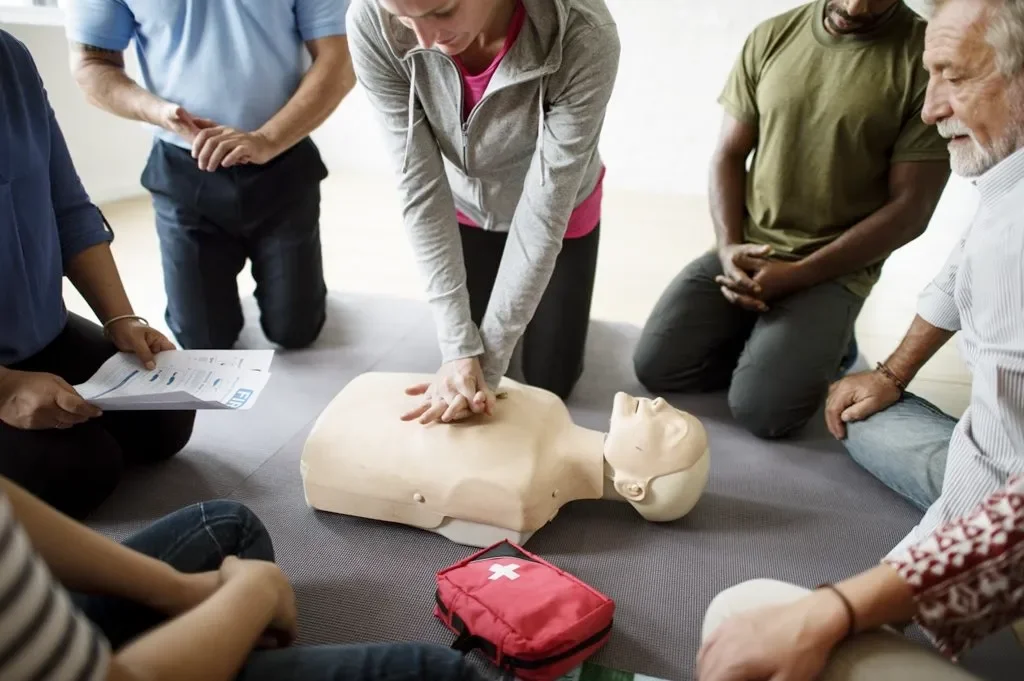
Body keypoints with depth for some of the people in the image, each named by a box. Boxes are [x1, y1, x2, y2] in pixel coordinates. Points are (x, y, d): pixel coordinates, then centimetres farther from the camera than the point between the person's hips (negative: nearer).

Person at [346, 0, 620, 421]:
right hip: (465, 208, 2)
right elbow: (420, 189, -27)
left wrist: (488, 362, -30)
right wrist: (459, 348, -31)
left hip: (559, 212, -1)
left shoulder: (584, 37, -38)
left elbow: (544, 209, -32)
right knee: (464, 364, 13)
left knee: (549, 380, 9)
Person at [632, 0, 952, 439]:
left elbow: (909, 209, -10)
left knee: (760, 410, -19)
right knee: (655, 367, -9)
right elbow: (728, 155, 7)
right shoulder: (770, 37, 2)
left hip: (833, 270, -3)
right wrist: (729, 247, -10)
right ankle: (767, 342, 14)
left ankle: (822, 343, 11)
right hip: (745, 252, 4)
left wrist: (794, 276, -15)